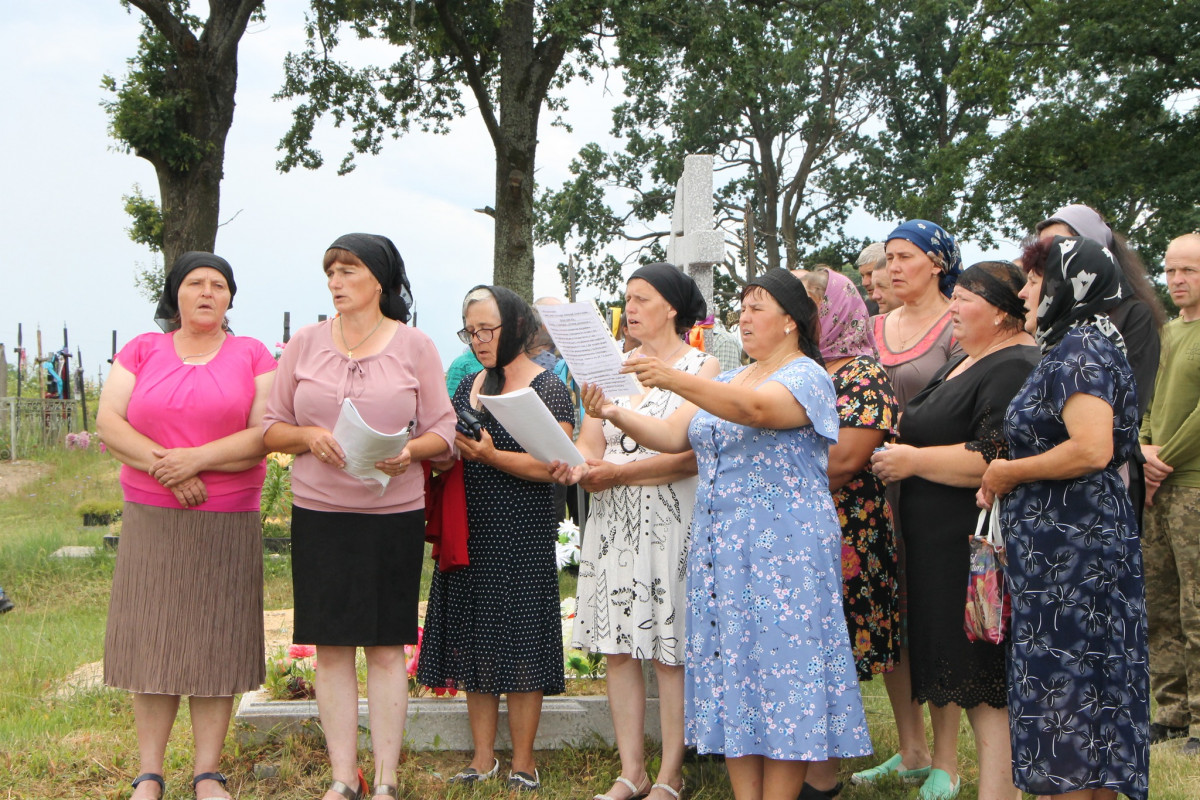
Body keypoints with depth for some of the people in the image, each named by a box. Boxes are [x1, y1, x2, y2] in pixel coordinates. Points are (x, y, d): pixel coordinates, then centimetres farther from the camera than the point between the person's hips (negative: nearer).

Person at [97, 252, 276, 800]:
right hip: (149, 520, 1)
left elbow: (265, 435, -5)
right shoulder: (142, 350, 10)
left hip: (228, 523, -1)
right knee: (152, 640, 0)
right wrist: (163, 467, -14)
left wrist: (195, 458, -16)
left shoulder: (252, 357, 6)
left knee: (216, 642, 0)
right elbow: (108, 423, -1)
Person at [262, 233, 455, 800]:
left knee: (387, 646, 3)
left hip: (394, 513, -2)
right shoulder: (304, 343, 6)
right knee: (331, 646, 3)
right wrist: (309, 437, -11)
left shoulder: (414, 346, 2)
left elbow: (443, 430, 3)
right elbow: (271, 429, 9)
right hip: (319, 513, 2)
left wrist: (410, 451, -18)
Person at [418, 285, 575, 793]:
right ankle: (483, 757, 17)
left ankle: (522, 763, 8)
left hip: (523, 540, -6)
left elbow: (553, 465, -15)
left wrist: (491, 455, -25)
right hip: (471, 534, 6)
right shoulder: (468, 388, 14)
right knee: (475, 646, 8)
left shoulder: (547, 390, -5)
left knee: (520, 647, -2)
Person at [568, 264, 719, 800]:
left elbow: (691, 454, -12)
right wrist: (580, 464, -13)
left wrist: (619, 472, -16)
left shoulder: (701, 367, -2)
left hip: (671, 520, -5)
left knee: (670, 650, -3)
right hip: (613, 522, 5)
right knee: (618, 646, 5)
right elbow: (589, 440, 10)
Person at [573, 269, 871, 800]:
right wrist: (615, 414, -8)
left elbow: (756, 409, -26)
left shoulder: (807, 376, -4)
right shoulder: (729, 381, 20)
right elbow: (673, 436, 10)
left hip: (784, 549, -7)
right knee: (730, 668, 4)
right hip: (719, 546, 7)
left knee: (780, 662, -7)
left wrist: (675, 380, -37)